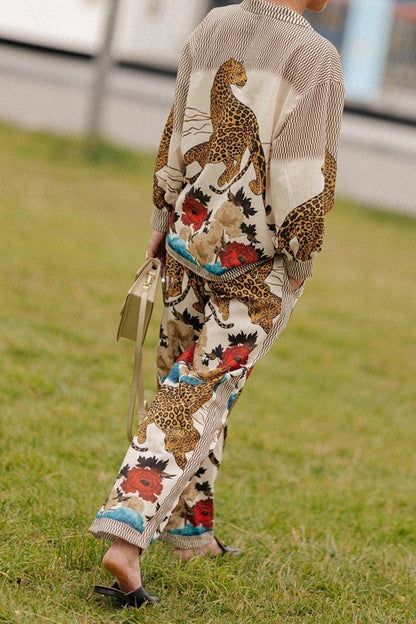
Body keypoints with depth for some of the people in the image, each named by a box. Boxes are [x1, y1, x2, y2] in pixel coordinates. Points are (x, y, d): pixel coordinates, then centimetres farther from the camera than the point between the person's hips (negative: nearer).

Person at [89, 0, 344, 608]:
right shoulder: (314, 57, -16)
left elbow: (175, 139, 10)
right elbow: (303, 176, -19)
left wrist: (163, 223, 20)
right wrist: (298, 259, -6)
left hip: (192, 235, 6)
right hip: (261, 261, -6)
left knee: (187, 376, 20)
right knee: (199, 395, -4)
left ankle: (191, 528, 33)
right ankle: (127, 531, -14)